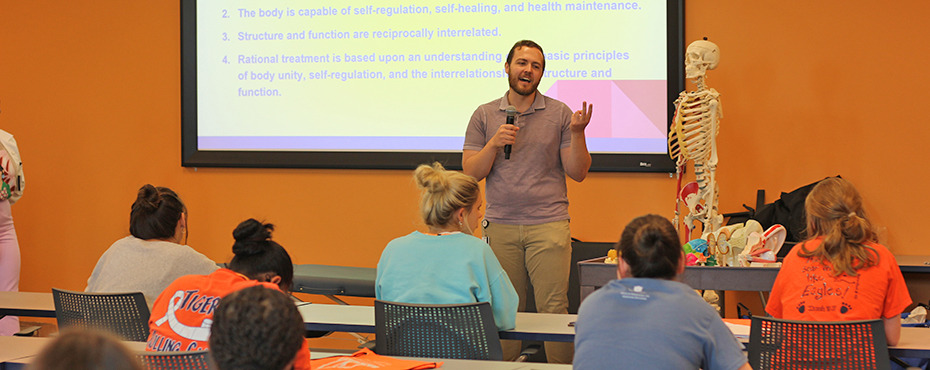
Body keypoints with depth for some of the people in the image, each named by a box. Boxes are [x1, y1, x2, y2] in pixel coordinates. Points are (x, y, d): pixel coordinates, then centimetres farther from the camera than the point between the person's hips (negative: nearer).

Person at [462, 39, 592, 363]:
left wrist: (577, 133, -11)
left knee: (554, 309, -6)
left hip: (548, 226, -1)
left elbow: (578, 173, 4)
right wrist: (494, 143, -10)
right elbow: (470, 173, 5)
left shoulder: (559, 114, 6)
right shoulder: (484, 115, 9)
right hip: (500, 225, 1)